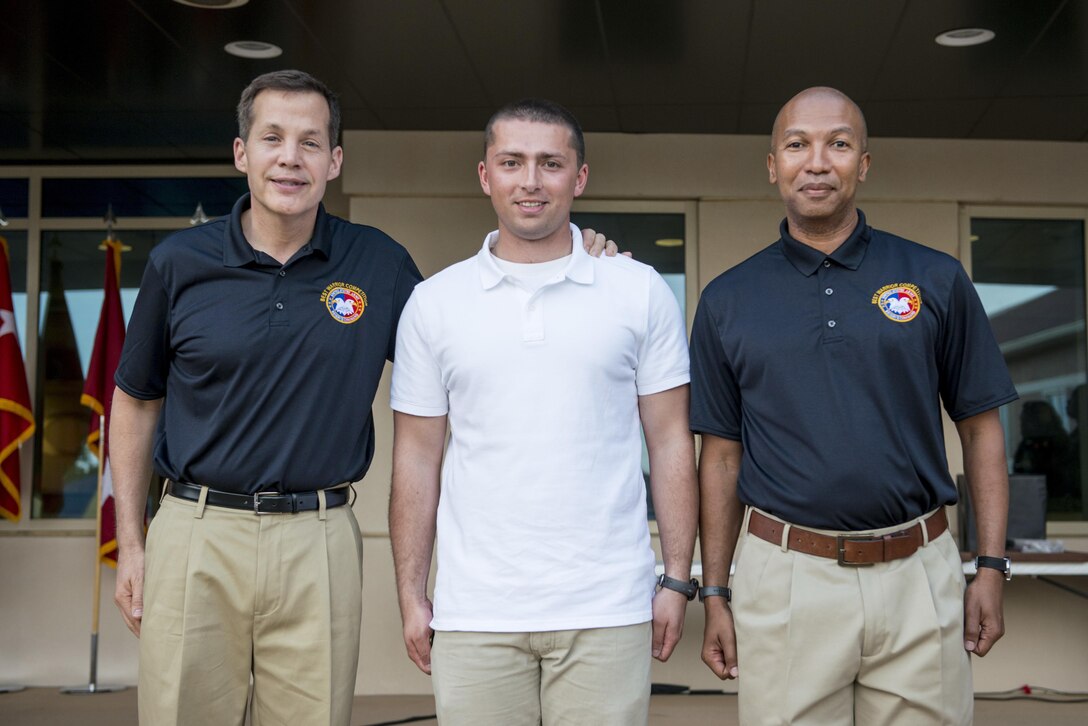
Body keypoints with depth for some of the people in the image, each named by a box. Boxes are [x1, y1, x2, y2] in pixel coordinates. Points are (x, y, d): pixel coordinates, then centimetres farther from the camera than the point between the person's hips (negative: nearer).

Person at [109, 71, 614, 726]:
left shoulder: (378, 265, 2)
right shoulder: (180, 264, 2)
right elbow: (137, 402, 11)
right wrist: (130, 544, 8)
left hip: (319, 543, 0)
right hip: (197, 532, 0)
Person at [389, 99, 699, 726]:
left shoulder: (642, 292, 3)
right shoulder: (434, 303, 6)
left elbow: (671, 443, 4)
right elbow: (418, 456, 8)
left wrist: (678, 582, -1)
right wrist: (411, 597, 5)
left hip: (607, 612, -1)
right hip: (474, 615, 1)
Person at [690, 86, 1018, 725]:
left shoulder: (938, 281, 3)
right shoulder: (728, 301, 5)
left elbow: (982, 429, 6)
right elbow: (721, 455, 7)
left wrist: (991, 568, 0)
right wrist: (715, 595, 5)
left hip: (919, 577, 0)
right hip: (784, 579, 0)